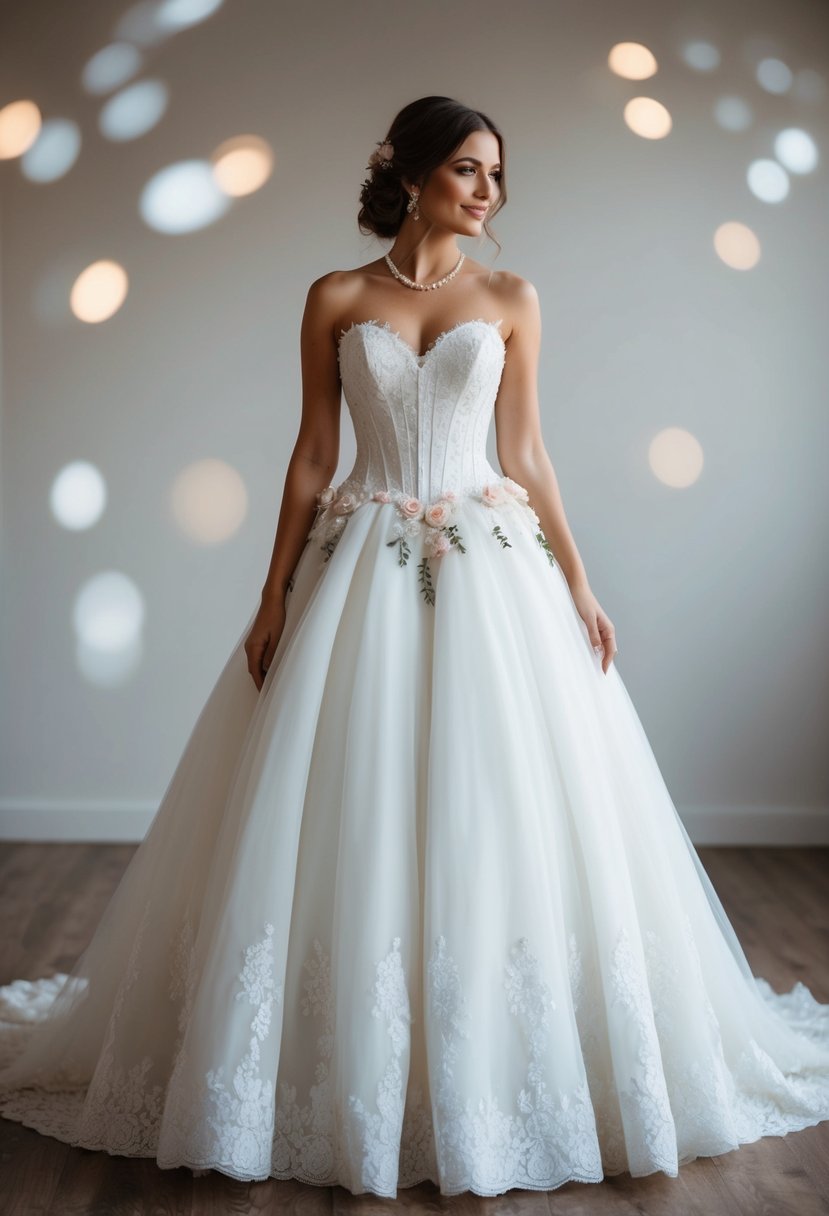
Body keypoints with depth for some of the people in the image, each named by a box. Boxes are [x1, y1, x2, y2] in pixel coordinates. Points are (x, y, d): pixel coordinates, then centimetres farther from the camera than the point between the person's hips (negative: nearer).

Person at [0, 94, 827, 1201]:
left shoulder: (512, 300, 8)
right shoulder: (334, 300, 6)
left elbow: (526, 454, 8)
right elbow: (312, 457, 5)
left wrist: (578, 583, 2)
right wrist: (276, 596, 0)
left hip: (489, 570, 1)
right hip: (362, 571, 0)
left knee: (495, 819, 1)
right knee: (348, 821, 2)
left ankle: (486, 1088, 20)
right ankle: (345, 1085, 20)